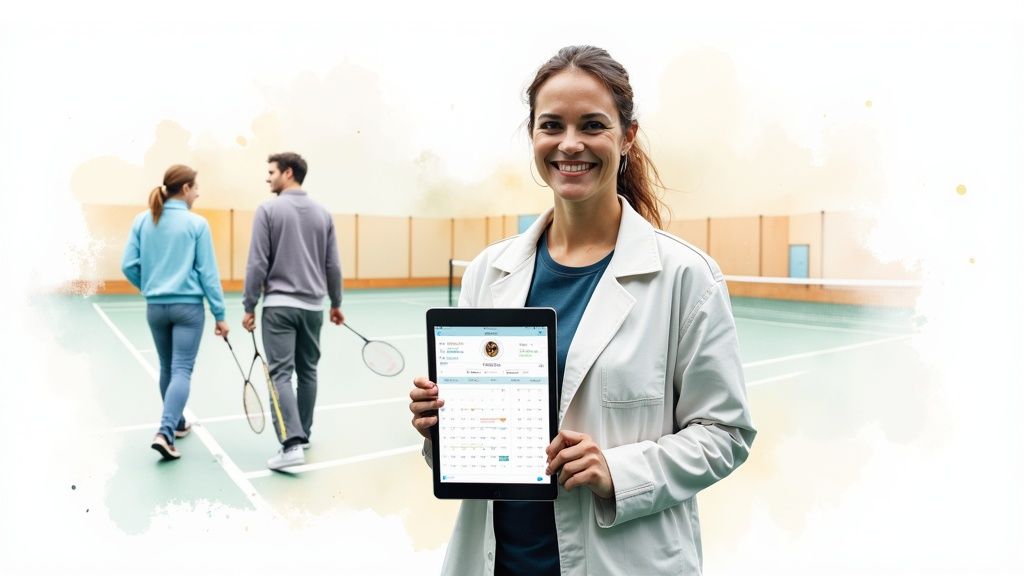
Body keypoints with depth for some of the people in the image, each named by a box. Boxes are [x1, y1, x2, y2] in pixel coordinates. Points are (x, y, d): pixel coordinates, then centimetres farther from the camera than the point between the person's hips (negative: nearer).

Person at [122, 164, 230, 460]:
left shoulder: (142, 221, 1)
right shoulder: (197, 223, -9)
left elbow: (129, 266, 1)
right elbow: (208, 273, -9)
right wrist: (219, 314, -4)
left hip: (155, 308, 5)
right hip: (188, 306, -5)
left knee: (168, 368, 19)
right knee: (182, 370, -2)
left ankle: (176, 423, 32)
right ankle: (165, 432, -15)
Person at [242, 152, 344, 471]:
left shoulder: (268, 209, -6)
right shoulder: (323, 213, 6)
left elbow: (258, 263, -9)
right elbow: (333, 265, 8)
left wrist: (249, 306, -2)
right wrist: (336, 303, 19)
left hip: (279, 304, -4)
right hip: (312, 306, 5)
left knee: (281, 374, -6)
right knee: (307, 372, 15)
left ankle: (291, 444, -16)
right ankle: (302, 434, 26)